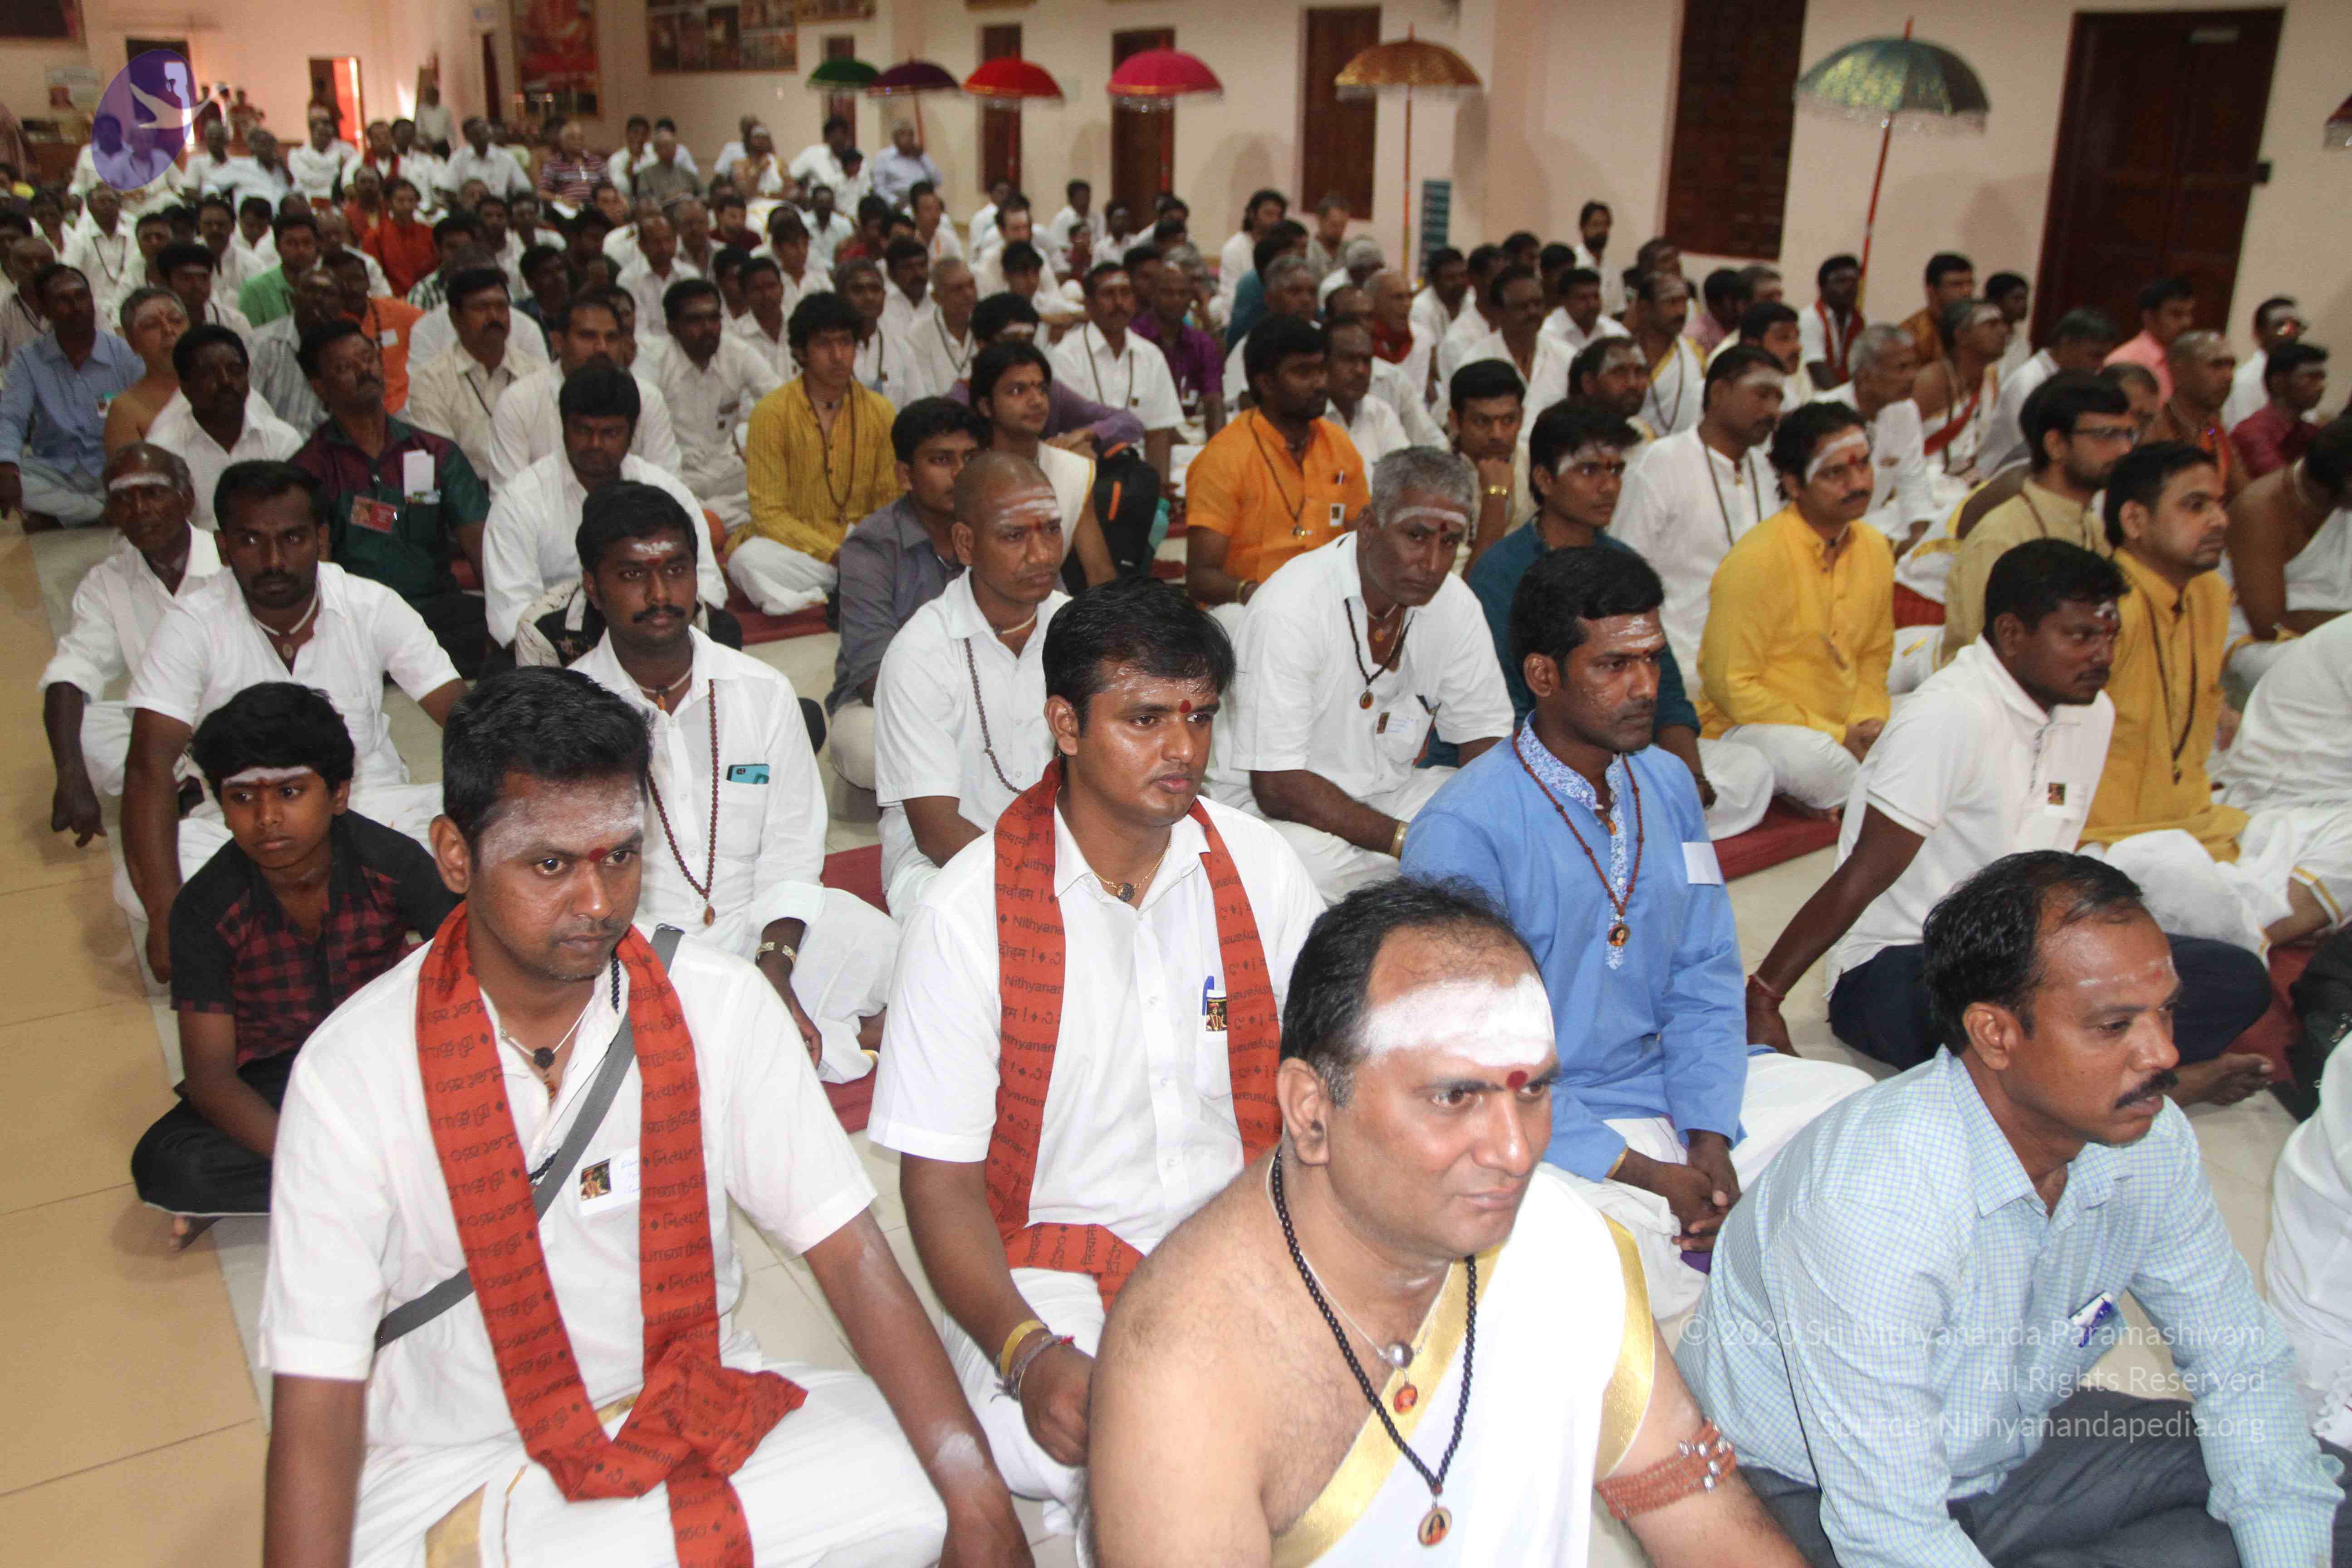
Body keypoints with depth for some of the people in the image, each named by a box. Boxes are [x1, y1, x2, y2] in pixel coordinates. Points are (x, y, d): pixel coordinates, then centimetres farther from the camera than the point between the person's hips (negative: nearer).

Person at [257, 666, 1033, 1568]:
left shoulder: (719, 1007, -8)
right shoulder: (352, 1069, -13)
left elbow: (850, 1253, -12)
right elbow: (318, 1399, -12)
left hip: (698, 1415, 2)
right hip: (455, 1464, -1)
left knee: (908, 1492, -22)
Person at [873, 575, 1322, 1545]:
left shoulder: (1259, 869, 2)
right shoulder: (968, 911, -9)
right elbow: (941, 1178, -8)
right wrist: (1028, 1354, -23)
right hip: (1056, 1256, -3)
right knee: (1045, 1443, -32)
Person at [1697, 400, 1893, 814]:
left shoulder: (1874, 548, 7)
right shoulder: (1757, 560, -17)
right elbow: (1730, 686, -16)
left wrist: (1870, 721, -3)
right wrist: (1838, 738, -17)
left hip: (1842, 729, 6)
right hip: (1746, 729, -6)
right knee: (1815, 758, -38)